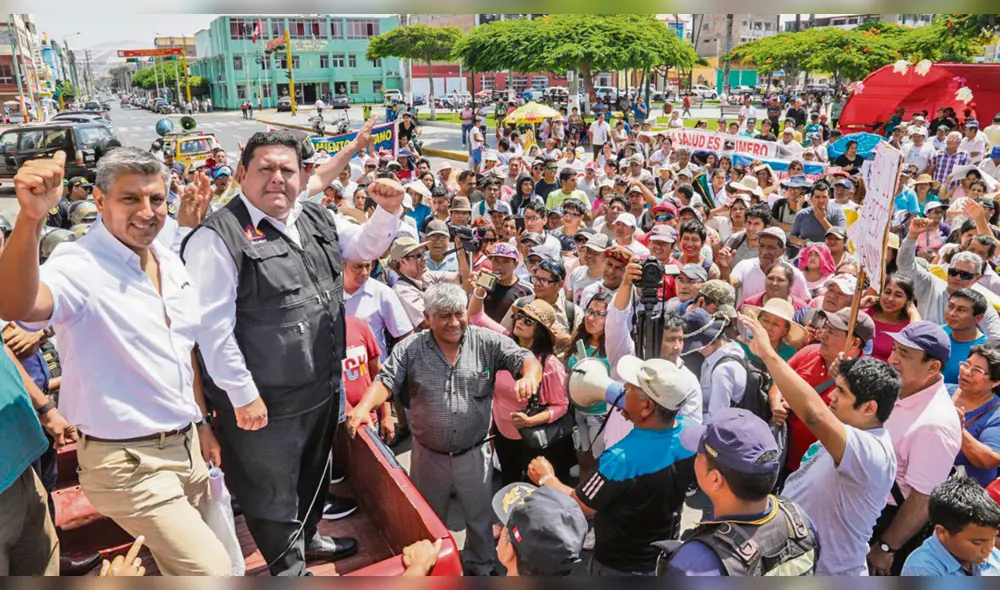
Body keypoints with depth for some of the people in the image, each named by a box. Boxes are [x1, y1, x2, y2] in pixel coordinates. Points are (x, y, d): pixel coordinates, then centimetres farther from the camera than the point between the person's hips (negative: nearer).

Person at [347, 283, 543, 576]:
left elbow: (526, 359, -12)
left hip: (473, 454, 0)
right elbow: (386, 381, -13)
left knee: (481, 519, 19)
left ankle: (480, 568, 45)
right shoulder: (410, 348, -8)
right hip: (428, 455, 1)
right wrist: (364, 406, -32)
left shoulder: (488, 342, -10)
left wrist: (530, 377, -36)